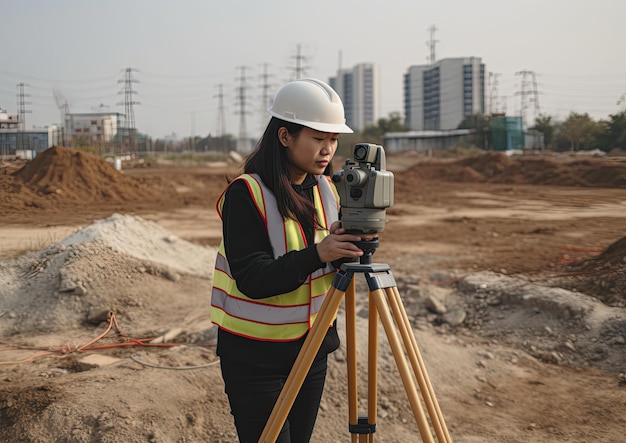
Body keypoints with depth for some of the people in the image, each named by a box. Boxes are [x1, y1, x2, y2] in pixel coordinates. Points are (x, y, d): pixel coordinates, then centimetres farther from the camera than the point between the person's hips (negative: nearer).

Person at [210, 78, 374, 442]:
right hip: (255, 355, -6)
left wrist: (350, 248, -16)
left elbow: (332, 272, 5)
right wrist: (317, 254, -34)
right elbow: (252, 280, -23)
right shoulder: (245, 194, -17)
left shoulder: (327, 189, 3)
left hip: (311, 346, 6)